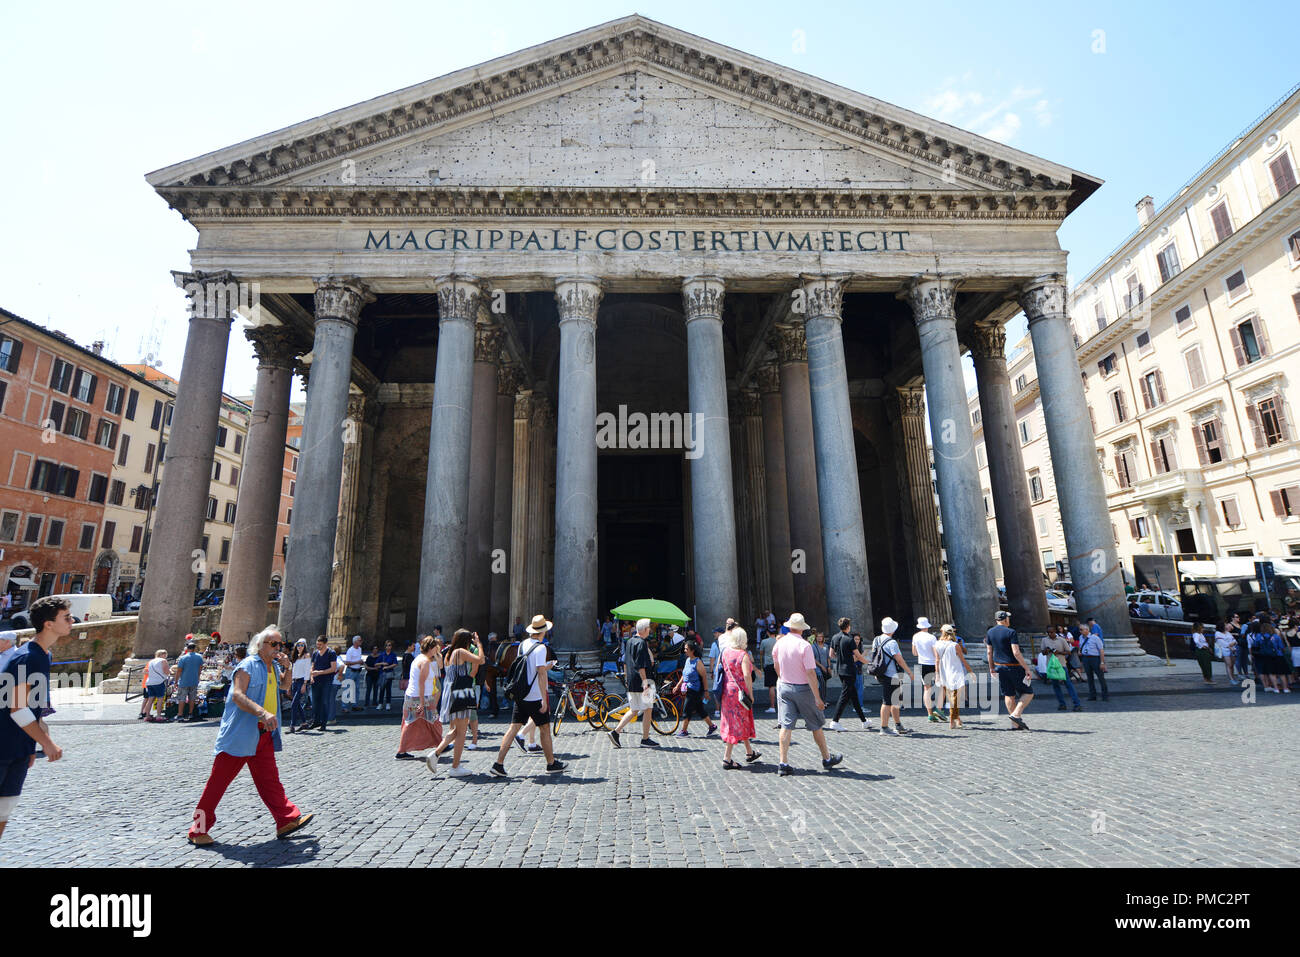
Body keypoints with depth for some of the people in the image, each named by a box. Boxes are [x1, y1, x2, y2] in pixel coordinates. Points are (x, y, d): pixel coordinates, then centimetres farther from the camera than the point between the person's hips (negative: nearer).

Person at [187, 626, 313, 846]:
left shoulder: (273, 667, 12)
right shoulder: (248, 666, -13)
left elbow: (284, 686, 29)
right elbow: (237, 695, -23)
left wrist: (286, 668, 8)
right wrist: (262, 713, -34)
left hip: (264, 736, 7)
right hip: (239, 735, -7)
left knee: (270, 779, 10)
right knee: (218, 781, 5)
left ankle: (287, 820, 12)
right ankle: (198, 829, 19)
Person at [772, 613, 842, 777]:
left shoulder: (779, 643, -2)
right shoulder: (804, 646, -19)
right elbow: (810, 673, -20)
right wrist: (817, 697, -15)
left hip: (784, 687, 4)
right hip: (802, 688, -4)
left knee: (786, 725, 5)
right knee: (816, 725, 12)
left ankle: (783, 764, 3)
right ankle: (827, 759, 28)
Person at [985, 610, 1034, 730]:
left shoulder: (990, 632, 6)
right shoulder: (1011, 632, -13)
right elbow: (1016, 653, -18)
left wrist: (991, 668, 18)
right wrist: (1026, 667, -12)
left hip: (999, 667, 6)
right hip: (1013, 667, -6)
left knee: (1009, 695, 11)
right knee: (1028, 693, 7)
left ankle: (1015, 724, 13)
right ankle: (1016, 714, -8)